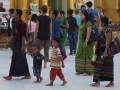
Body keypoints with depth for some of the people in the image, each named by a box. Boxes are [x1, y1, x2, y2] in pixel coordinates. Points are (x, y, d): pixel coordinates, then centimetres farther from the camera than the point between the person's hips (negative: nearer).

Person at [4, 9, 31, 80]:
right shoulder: (16, 23, 12)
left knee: (15, 60, -6)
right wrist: (9, 42, 20)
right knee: (22, 60, 11)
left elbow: (23, 35, -18)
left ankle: (10, 75, -2)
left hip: (20, 43, -9)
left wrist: (23, 46, -21)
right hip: (16, 43, 9)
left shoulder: (22, 23, -15)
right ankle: (27, 75, 17)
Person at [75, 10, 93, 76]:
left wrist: (86, 41, -26)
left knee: (87, 56, -3)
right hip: (81, 42, 9)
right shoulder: (83, 23, 15)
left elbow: (89, 33, -20)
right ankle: (80, 70, 18)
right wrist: (79, 42, 17)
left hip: (86, 42, -9)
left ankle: (88, 71, 4)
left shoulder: (88, 23, -12)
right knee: (80, 55, 10)